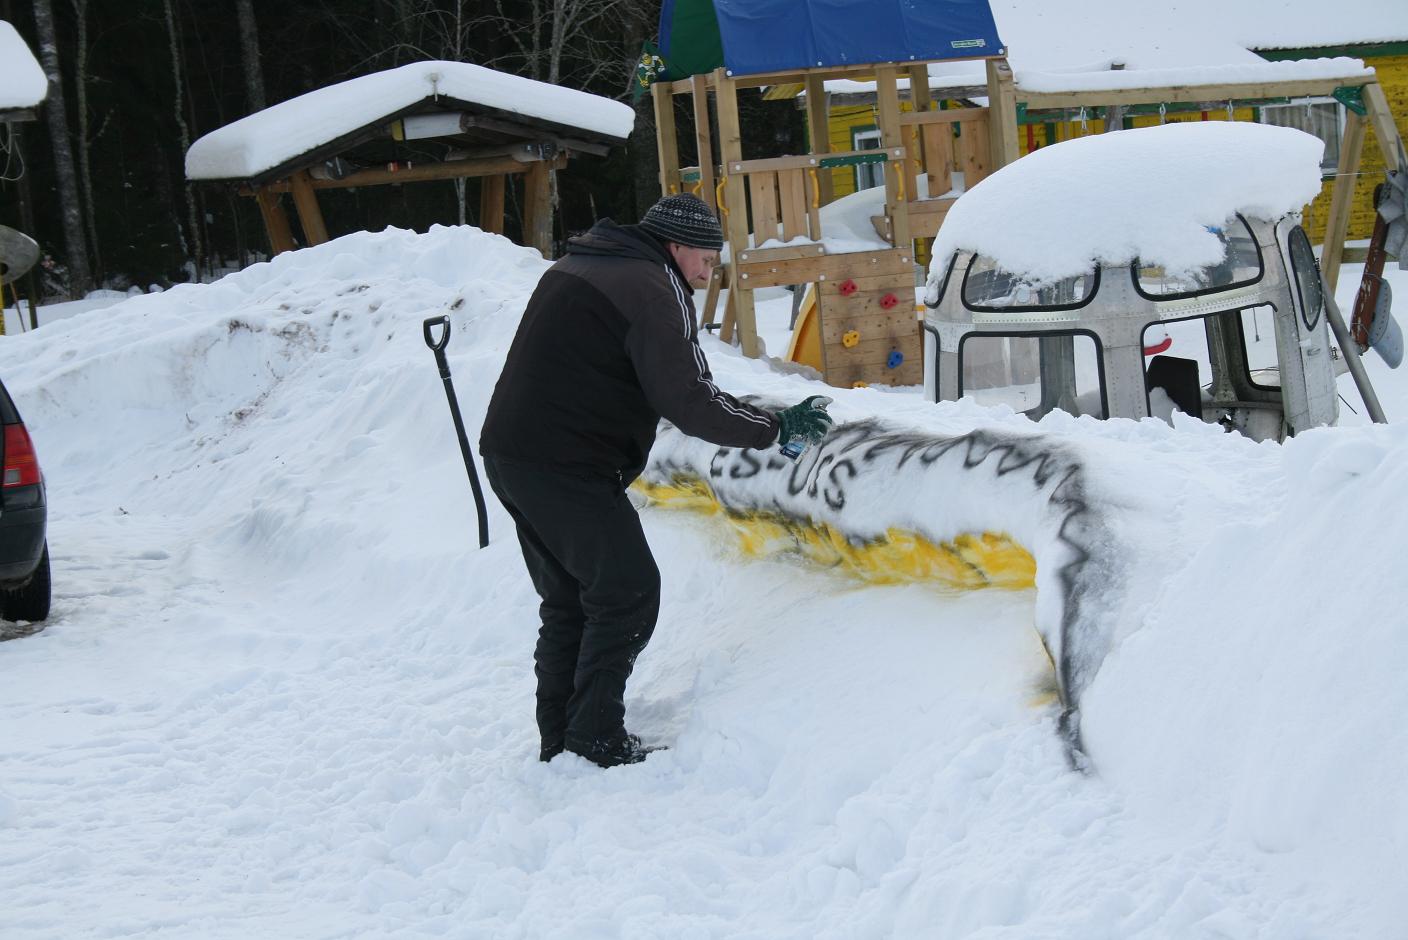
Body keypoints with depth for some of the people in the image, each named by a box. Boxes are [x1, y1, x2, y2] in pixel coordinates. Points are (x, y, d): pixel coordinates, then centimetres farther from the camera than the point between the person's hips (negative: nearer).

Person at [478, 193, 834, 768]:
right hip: (564, 468, -10)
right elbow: (689, 402, -18)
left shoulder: (580, 265, 18)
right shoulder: (653, 289, -13)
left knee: (568, 601, 18)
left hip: (510, 455, 10)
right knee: (627, 591, -2)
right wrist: (775, 428, -9)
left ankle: (559, 739, 21)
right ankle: (596, 741, -1)